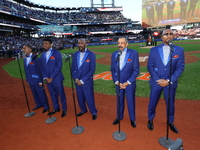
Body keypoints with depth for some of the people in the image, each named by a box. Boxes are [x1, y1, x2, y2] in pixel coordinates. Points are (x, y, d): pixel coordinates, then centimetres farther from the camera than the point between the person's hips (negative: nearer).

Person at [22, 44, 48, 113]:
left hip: (37, 81, -7)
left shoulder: (35, 58, -14)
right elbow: (26, 71, 15)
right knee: (35, 94, 18)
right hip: (31, 81, 7)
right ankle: (39, 104, 37)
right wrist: (27, 81, 15)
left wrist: (40, 81, -14)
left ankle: (46, 107, 19)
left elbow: (39, 70, -14)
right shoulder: (25, 59, 10)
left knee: (41, 94, 3)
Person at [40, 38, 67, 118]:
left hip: (56, 79, -5)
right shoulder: (43, 55, 11)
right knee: (53, 95, 16)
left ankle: (64, 109, 23)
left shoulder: (56, 53, -8)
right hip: (48, 79, 6)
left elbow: (58, 66, -14)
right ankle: (56, 108, 34)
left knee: (61, 94, 5)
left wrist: (51, 77, -15)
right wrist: (45, 78, -3)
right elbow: (42, 67, 11)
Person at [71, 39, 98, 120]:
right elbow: (73, 68, 8)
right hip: (77, 81, 4)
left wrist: (82, 81, -14)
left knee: (89, 98, 4)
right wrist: (76, 79, -6)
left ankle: (94, 112, 29)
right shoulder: (75, 54, 4)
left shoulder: (91, 55, -9)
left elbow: (92, 70, -12)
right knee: (80, 97, 16)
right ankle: (83, 110, 42)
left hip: (87, 81, -4)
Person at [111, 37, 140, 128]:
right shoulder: (114, 54, 1)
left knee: (131, 101, 10)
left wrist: (127, 82, -13)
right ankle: (119, 117, 37)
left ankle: (132, 119, 33)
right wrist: (116, 82, -5)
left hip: (130, 83, -2)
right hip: (118, 83, 3)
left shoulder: (133, 53, -9)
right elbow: (113, 70, 5)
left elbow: (136, 70, -9)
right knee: (119, 101, 15)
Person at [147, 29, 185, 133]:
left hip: (171, 83, 1)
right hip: (156, 82, 0)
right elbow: (150, 66, -3)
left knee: (170, 104, 14)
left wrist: (169, 80, -13)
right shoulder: (154, 50, -1)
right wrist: (158, 80, -12)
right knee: (152, 103, 11)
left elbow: (180, 67, -4)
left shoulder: (179, 50, -1)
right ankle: (150, 120, 35)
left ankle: (170, 122, 39)